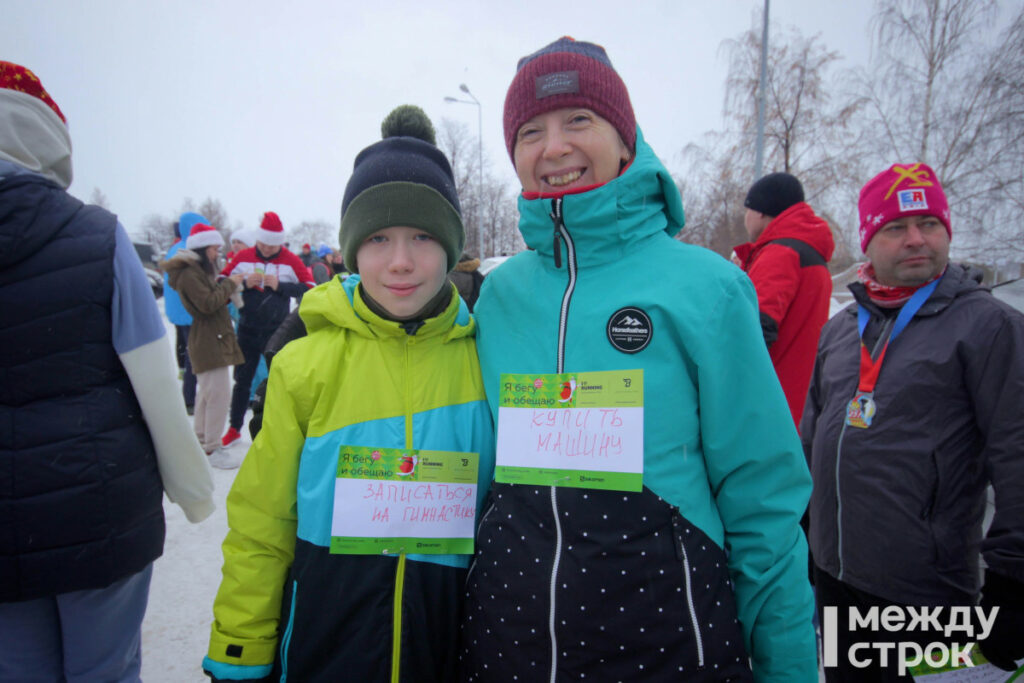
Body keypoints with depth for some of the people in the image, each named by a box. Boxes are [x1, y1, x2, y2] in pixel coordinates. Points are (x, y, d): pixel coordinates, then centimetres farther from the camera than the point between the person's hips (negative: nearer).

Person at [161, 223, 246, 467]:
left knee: (208, 392, 19)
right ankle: (212, 449, -5)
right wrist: (229, 283, -11)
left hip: (212, 340, 11)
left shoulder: (198, 271, 17)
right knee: (219, 393, -11)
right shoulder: (189, 274, -14)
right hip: (208, 342, -11)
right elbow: (207, 304, -21)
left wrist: (229, 289, 3)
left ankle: (201, 440, 31)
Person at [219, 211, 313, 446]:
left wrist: (280, 285, -19)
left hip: (277, 331, -2)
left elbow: (310, 288, -9)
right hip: (248, 330, 2)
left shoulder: (291, 261, -6)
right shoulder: (242, 257, -2)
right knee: (242, 380, 13)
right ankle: (234, 428, 28)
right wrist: (243, 283, -15)